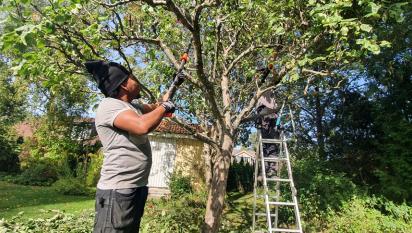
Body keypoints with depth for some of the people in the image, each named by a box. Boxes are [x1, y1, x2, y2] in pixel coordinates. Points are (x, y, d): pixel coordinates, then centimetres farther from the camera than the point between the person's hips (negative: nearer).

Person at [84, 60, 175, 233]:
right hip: (118, 191, -10)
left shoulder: (132, 107, 15)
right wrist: (164, 107, -13)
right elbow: (143, 126, -31)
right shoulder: (109, 105, -15)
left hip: (137, 189, 10)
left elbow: (153, 107, 33)